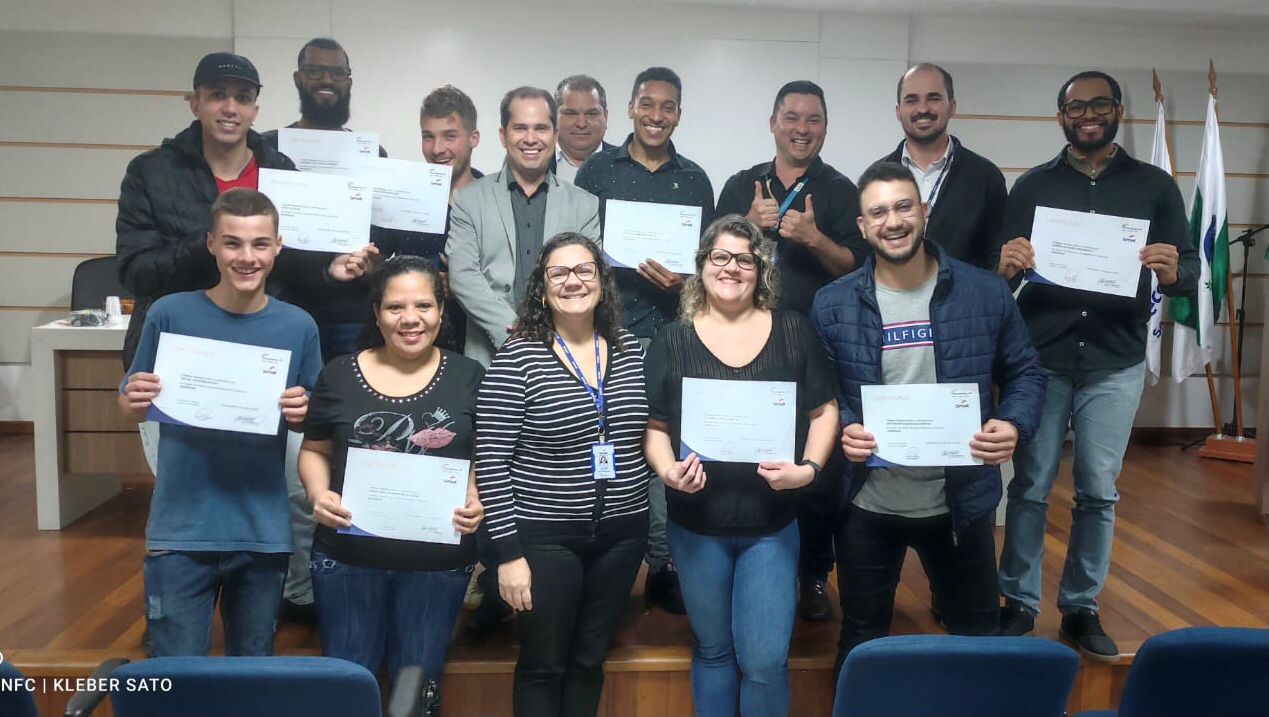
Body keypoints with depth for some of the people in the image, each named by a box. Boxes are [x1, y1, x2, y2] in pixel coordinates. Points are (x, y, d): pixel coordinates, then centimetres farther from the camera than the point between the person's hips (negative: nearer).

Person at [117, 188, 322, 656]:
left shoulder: (298, 327, -2)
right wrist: (134, 399, -20)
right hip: (182, 528, -1)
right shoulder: (170, 314, -6)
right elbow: (130, 408, 2)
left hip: (264, 531, 2)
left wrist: (302, 413, -15)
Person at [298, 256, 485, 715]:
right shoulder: (339, 374, -1)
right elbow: (314, 450, 8)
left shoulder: (469, 378, -2)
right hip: (348, 555, 1)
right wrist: (318, 492, -11)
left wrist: (478, 499, -15)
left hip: (438, 559, 0)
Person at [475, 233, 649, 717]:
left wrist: (649, 538, 10)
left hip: (621, 532, 4)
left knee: (589, 659, 17)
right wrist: (509, 552, -14)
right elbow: (491, 462, -11)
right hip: (544, 536, -4)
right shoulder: (517, 359, -10)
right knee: (543, 665, 10)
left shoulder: (631, 351, 3)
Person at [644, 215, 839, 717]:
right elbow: (654, 425, 2)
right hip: (697, 524, 1)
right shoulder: (673, 341, 0)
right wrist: (667, 470, -17)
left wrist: (808, 468, -11)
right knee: (712, 650, 16)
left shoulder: (792, 331, 0)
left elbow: (824, 410, 4)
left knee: (765, 660, 1)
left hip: (773, 524, 0)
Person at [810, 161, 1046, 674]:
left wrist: (1014, 425, -16)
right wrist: (843, 431, -19)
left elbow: (1024, 373, 3)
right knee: (862, 642, 17)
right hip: (866, 504, 0)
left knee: (978, 636, 20)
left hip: (961, 501, 1)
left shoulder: (986, 292, -4)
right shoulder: (832, 305, -5)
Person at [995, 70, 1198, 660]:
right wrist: (1006, 267, -21)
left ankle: (1082, 607, 20)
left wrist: (1173, 272, -20)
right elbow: (1000, 273, 3)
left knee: (1098, 492, 7)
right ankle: (1020, 603, 15)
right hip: (1040, 360, 0)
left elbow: (1190, 269, 3)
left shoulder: (1154, 185, 6)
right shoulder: (1032, 185, 6)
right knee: (1030, 487, 3)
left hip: (1116, 363, 1)